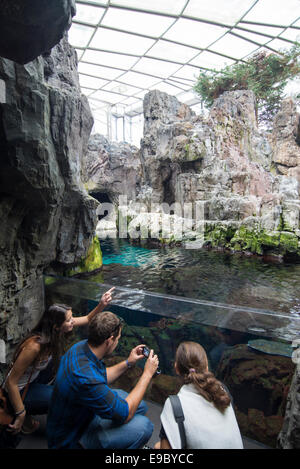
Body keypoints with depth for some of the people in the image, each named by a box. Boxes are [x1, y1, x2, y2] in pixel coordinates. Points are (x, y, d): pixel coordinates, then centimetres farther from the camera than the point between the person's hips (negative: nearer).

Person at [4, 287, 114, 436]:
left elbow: (87, 319, -8)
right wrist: (21, 415, -21)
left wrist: (102, 305, -24)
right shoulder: (34, 346, -36)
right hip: (19, 391, -7)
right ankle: (26, 415, 4)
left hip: (33, 381, 8)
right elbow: (11, 382, -27)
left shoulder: (54, 333, -14)